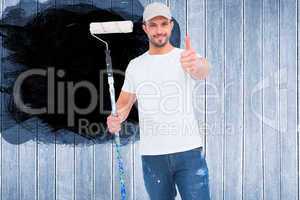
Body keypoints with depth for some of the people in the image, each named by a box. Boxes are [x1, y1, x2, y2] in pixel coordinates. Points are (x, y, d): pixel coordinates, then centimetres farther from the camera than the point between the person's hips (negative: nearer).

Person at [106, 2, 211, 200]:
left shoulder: (187, 57, -4)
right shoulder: (135, 66, 8)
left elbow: (203, 70, -27)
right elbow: (125, 103, 14)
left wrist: (196, 65, -53)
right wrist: (115, 119, -10)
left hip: (189, 152, -3)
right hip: (151, 155, 3)